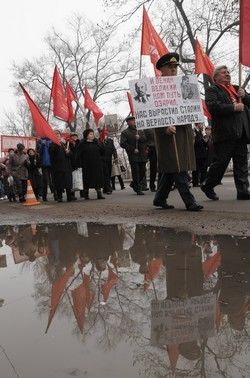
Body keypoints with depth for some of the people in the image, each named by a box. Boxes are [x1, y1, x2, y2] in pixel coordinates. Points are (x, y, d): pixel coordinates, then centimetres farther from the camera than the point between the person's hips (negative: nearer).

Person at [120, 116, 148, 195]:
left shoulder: (140, 131, 19)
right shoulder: (125, 132, 1)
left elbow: (145, 138, 8)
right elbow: (122, 144, -8)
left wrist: (140, 137, -13)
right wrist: (133, 149, -11)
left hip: (142, 155, 5)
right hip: (133, 156, -5)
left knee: (143, 172, 7)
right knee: (135, 172, -5)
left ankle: (134, 184, 28)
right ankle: (138, 189, 3)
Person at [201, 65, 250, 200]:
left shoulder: (237, 89, 24)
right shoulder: (212, 90, 2)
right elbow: (212, 106, -16)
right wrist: (234, 107, -13)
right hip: (225, 132, -6)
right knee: (220, 162, -2)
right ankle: (207, 186, 15)